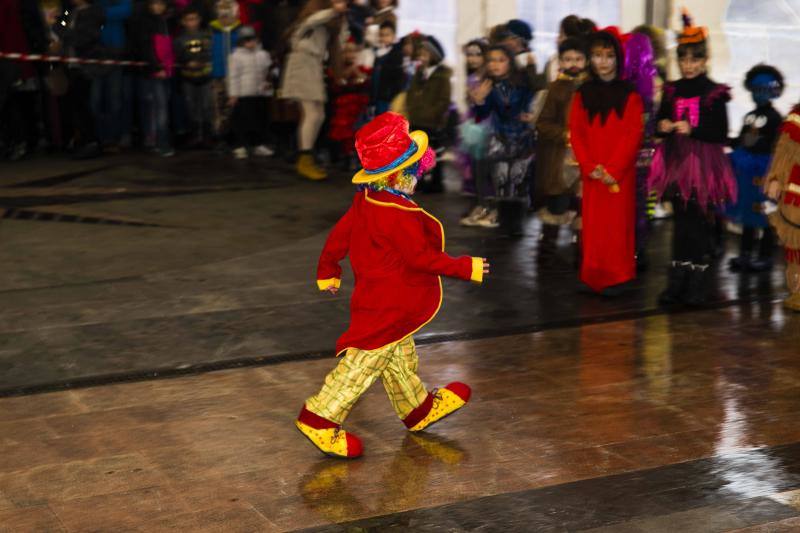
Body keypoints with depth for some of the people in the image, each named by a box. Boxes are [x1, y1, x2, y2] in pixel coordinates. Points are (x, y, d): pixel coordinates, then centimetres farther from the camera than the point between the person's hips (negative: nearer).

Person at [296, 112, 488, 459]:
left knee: (399, 356, 23)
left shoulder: (365, 200, 1)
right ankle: (319, 418, 5)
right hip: (389, 307, -10)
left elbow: (340, 233, 10)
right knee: (365, 361, -2)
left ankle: (418, 409, 41)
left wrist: (328, 271, 25)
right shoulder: (402, 215, -28)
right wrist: (466, 268, -14)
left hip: (374, 296, 10)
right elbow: (422, 257, -24)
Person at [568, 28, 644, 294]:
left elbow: (634, 135, -7)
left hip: (621, 173, -2)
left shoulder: (629, 95, -1)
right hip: (591, 175, 2)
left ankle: (615, 277, 5)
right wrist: (590, 167, -10)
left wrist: (613, 170, -15)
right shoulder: (583, 95, 7)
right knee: (593, 224, 5)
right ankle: (594, 277, 14)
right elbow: (576, 134, 3)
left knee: (618, 223, -1)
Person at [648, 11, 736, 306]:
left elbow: (721, 135, -7)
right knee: (681, 221, 7)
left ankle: (696, 283, 7)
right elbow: (661, 120, 18)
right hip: (676, 162, 4)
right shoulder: (671, 91, 8)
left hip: (703, 165, -4)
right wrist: (663, 126, -5)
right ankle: (677, 281, 12)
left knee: (699, 221, -1)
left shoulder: (715, 94, -5)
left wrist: (692, 129, -18)